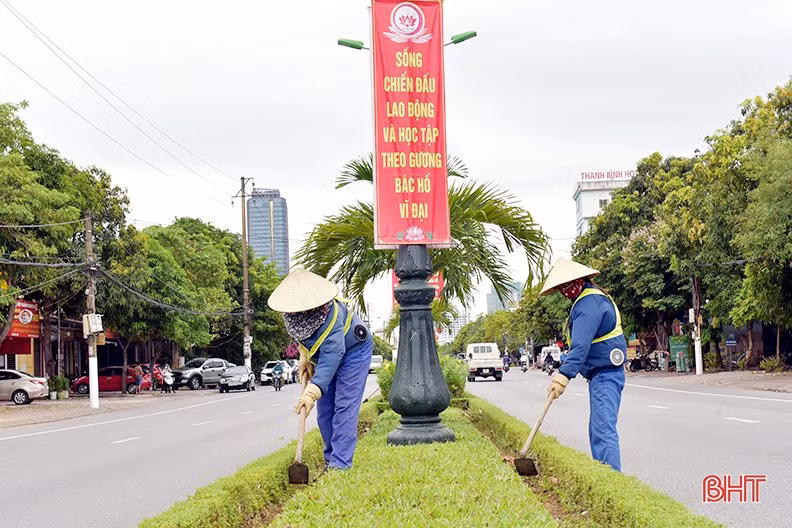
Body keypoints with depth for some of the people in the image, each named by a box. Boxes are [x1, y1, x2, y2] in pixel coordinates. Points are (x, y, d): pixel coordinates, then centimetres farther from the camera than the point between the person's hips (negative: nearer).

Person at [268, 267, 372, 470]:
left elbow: (331, 356, -49)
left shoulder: (331, 314, -41)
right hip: (323, 356, 7)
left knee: (344, 407, -16)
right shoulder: (292, 311, -17)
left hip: (353, 351, -7)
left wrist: (312, 392, -57)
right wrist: (304, 358, -6)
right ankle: (331, 458, 15)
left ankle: (340, 463, -17)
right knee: (324, 411, 5)